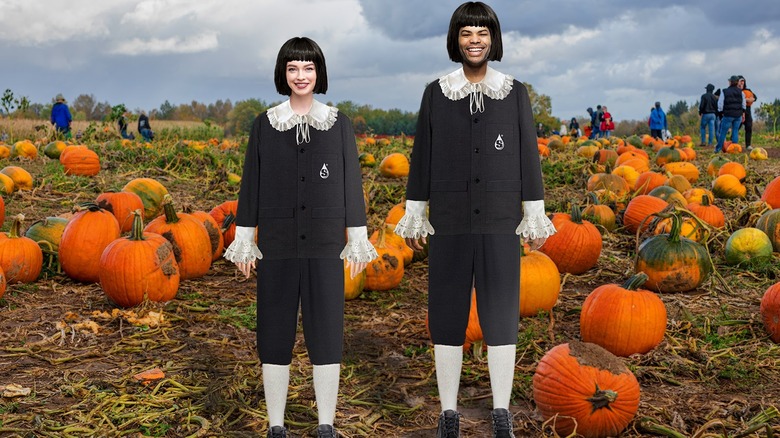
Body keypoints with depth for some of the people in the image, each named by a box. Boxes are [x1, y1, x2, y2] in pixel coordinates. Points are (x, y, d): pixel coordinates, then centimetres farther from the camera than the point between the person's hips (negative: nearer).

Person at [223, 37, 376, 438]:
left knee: (326, 329, 2)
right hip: (278, 243, 0)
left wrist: (358, 241, 1)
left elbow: (351, 184, 4)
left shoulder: (339, 124, 4)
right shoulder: (264, 124, 4)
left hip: (324, 244, 0)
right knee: (275, 330, 3)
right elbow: (251, 184, 5)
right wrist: (244, 241, 2)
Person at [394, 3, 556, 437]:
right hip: (450, 219, 0)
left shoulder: (516, 93, 4)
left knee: (501, 311, 1)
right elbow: (422, 157, 5)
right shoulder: (436, 92, 4)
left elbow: (528, 156, 3)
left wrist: (535, 217, 0)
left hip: (500, 220, 0)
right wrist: (414, 217, 3)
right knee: (447, 312, 2)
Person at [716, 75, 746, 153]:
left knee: (723, 132, 4)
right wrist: (743, 114, 18)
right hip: (738, 115, 4)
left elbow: (720, 104, -5)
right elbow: (743, 104, 10)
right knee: (735, 131, 8)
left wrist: (721, 112, 7)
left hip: (728, 115, -3)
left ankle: (718, 148, 9)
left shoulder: (724, 92, -7)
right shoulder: (740, 92, 5)